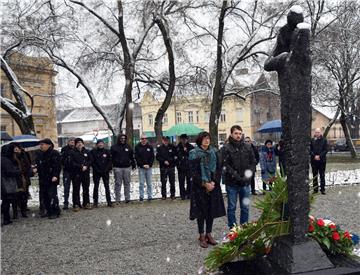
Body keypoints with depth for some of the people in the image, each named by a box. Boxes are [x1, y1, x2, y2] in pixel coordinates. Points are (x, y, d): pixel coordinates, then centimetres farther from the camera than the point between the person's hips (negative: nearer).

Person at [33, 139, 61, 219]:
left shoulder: (55, 154, -9)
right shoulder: (40, 155, 14)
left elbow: (57, 166, -14)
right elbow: (38, 164, 23)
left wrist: (55, 175, -23)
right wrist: (36, 169, 2)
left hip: (52, 180, -8)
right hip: (43, 179, 8)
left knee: (52, 195, -10)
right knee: (45, 196, 12)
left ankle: (55, 212, -1)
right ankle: (49, 211, 23)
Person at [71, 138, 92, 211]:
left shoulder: (87, 152, 10)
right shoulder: (73, 153, 2)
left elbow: (90, 161, 7)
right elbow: (72, 163, -6)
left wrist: (86, 166, -11)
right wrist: (81, 166, -15)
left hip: (86, 173, 3)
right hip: (76, 174, -2)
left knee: (86, 188, 8)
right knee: (76, 190, -2)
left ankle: (86, 203, 17)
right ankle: (76, 204, 4)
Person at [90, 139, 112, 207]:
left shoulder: (107, 151, 6)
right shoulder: (93, 152, 1)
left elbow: (110, 161, 5)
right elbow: (92, 162, -2)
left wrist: (106, 169, -8)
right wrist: (97, 170, -10)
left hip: (105, 172, 1)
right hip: (96, 172, -1)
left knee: (107, 186, 3)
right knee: (96, 187, 3)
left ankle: (109, 202, 7)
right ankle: (95, 202, 8)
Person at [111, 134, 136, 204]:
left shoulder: (128, 147, 13)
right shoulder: (114, 147, 3)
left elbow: (132, 157, 18)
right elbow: (111, 157, 1)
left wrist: (133, 164, 15)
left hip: (127, 167, 3)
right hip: (117, 168, -3)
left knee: (127, 183, 5)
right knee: (118, 184, 0)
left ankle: (127, 198, 11)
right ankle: (117, 199, 4)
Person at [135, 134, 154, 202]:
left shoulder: (150, 147, 7)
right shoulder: (137, 147, 2)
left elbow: (152, 157, 5)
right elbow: (136, 157, -3)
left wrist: (149, 165, -8)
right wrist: (142, 165, -10)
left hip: (149, 167, 1)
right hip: (141, 168, -1)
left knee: (149, 183, 6)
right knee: (141, 183, 0)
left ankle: (150, 196, 11)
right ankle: (141, 197, 6)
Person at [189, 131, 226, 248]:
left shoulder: (213, 152, 8)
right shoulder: (194, 153, -5)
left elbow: (218, 169, 6)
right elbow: (193, 172, -10)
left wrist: (214, 182, -8)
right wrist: (205, 184, -14)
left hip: (213, 186, 4)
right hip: (199, 187, -4)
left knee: (211, 210, 7)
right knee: (201, 211, 1)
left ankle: (209, 234, 19)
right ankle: (201, 236, 11)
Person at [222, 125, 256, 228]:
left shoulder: (248, 147, 8)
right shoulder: (226, 148, -5)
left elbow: (253, 162, 9)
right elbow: (226, 165, -10)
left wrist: (248, 175, -6)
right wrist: (237, 176, -17)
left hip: (245, 182, 4)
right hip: (232, 183, -3)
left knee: (245, 207, 11)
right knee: (232, 207, 6)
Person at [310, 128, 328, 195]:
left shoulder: (324, 140, 2)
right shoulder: (312, 140, 4)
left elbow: (325, 150, -3)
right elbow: (310, 150, 2)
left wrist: (319, 156, -13)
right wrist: (314, 156, -12)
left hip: (322, 160, -1)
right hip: (314, 160, 1)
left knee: (322, 175, 2)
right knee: (314, 175, 7)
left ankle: (322, 189, 7)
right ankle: (315, 189, 14)